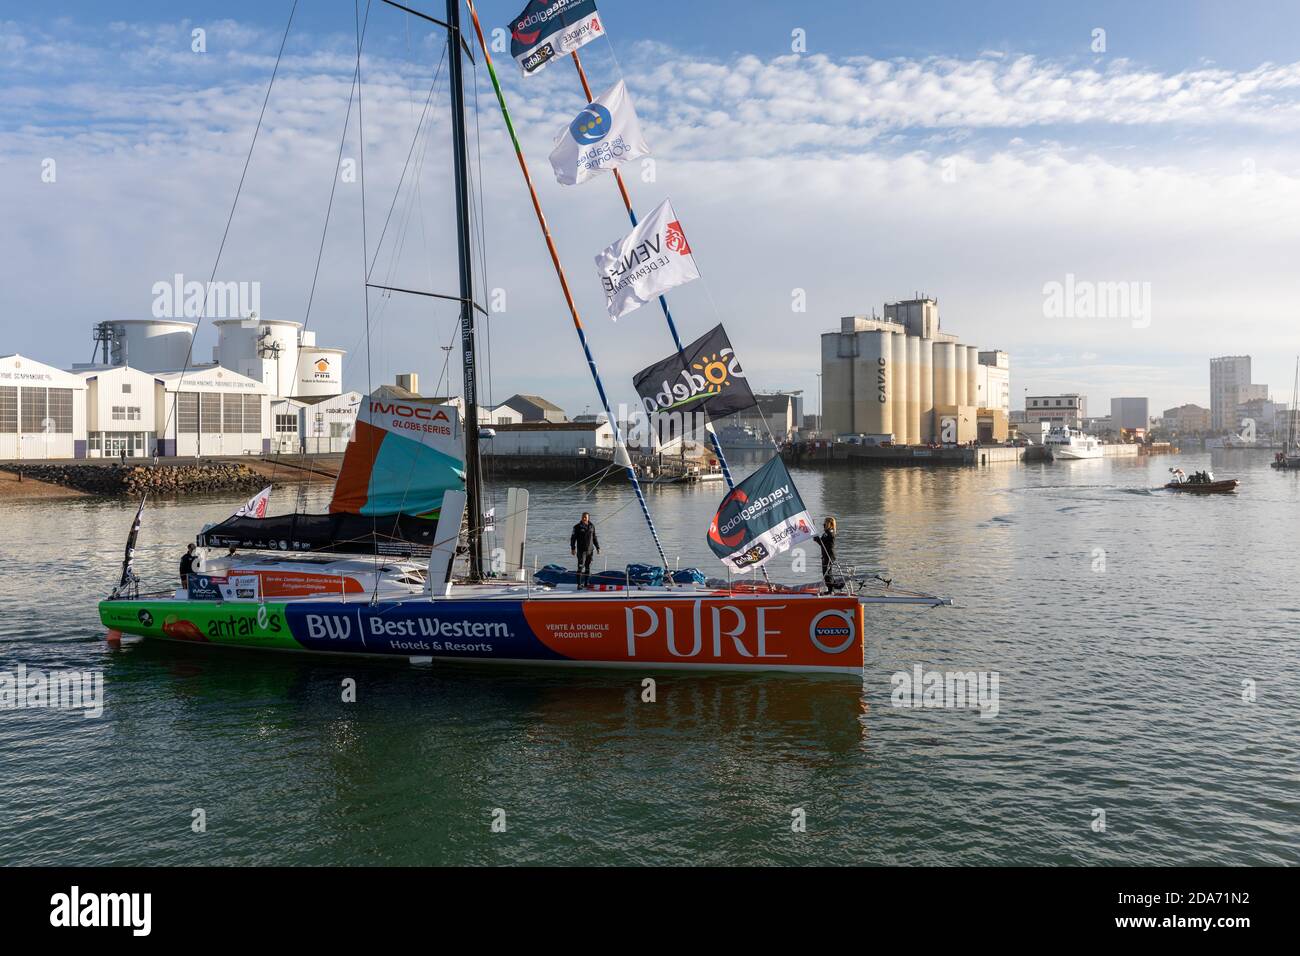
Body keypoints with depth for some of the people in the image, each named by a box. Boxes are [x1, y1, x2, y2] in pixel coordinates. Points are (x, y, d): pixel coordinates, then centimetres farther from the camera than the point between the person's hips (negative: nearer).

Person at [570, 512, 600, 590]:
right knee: (580, 567, -9)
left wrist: (598, 547, 14)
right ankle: (579, 584, -7)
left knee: (588, 567, 9)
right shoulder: (577, 527, -4)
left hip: (590, 550, 4)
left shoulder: (592, 526, 7)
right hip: (581, 550, -4)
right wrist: (573, 548, -12)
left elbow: (594, 538, 16)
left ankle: (587, 583, 19)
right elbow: (573, 538, -4)